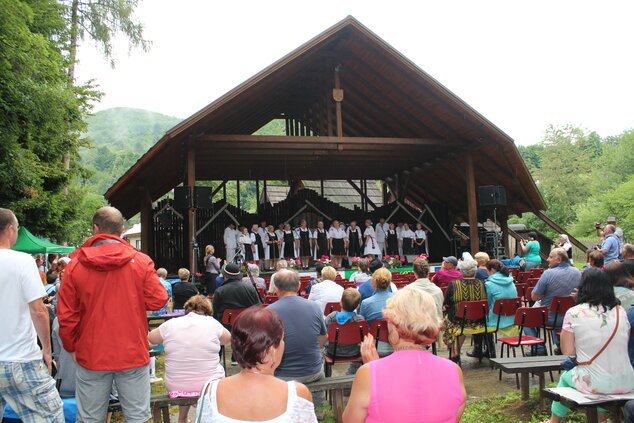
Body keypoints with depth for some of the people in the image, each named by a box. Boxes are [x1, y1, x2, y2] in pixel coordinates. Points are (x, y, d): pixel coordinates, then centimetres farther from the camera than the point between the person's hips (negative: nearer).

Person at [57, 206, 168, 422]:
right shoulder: (141, 261, -7)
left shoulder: (75, 265, -4)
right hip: (133, 355, -1)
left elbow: (66, 315, 0)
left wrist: (71, 348, 15)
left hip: (91, 356, 1)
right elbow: (158, 301, -5)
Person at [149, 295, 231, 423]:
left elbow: (151, 338, 13)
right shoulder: (212, 323, -8)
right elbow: (228, 339, 11)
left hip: (175, 387, 2)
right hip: (208, 384, -1)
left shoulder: (170, 324, -6)